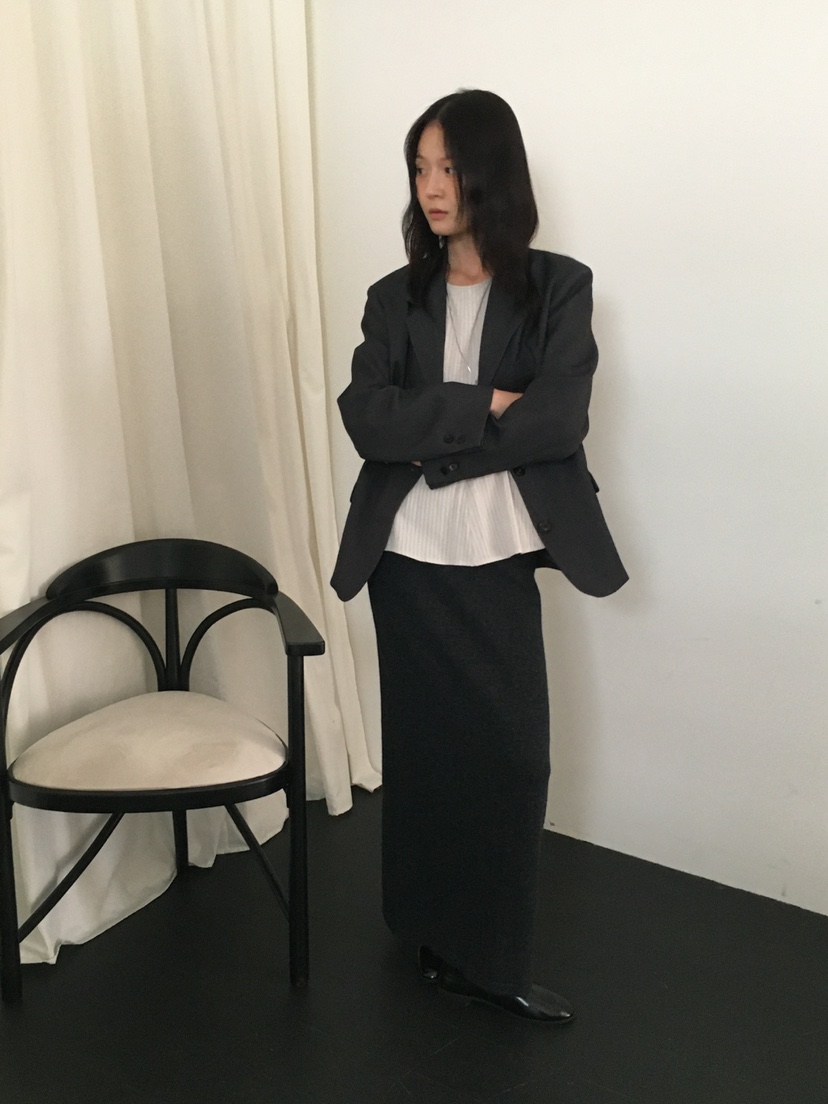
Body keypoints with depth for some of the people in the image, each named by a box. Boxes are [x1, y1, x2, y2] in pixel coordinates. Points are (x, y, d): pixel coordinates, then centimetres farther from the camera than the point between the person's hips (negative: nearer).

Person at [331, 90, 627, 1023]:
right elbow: (365, 417, -8)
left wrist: (437, 440, -10)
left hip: (499, 557, -1)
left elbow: (560, 419, -13)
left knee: (512, 750, 0)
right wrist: (484, 406, -15)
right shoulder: (395, 299, 7)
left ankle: (482, 953, 17)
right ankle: (444, 942, 24)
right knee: (429, 744, 8)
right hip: (411, 558, 1)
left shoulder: (557, 288, 0)